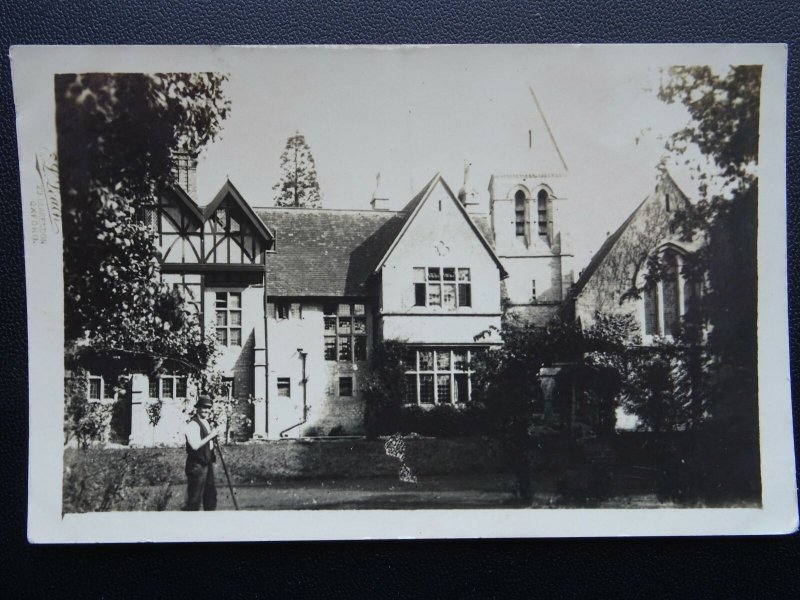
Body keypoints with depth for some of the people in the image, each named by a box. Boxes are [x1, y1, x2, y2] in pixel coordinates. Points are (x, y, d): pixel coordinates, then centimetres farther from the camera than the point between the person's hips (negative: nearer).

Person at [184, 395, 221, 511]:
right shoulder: (193, 424, -17)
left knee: (211, 493, 17)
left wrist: (214, 435, 10)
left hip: (207, 463, 10)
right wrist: (210, 435, -21)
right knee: (195, 497, -4)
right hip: (197, 465, -10)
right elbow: (195, 445, -27)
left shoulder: (206, 423, 14)